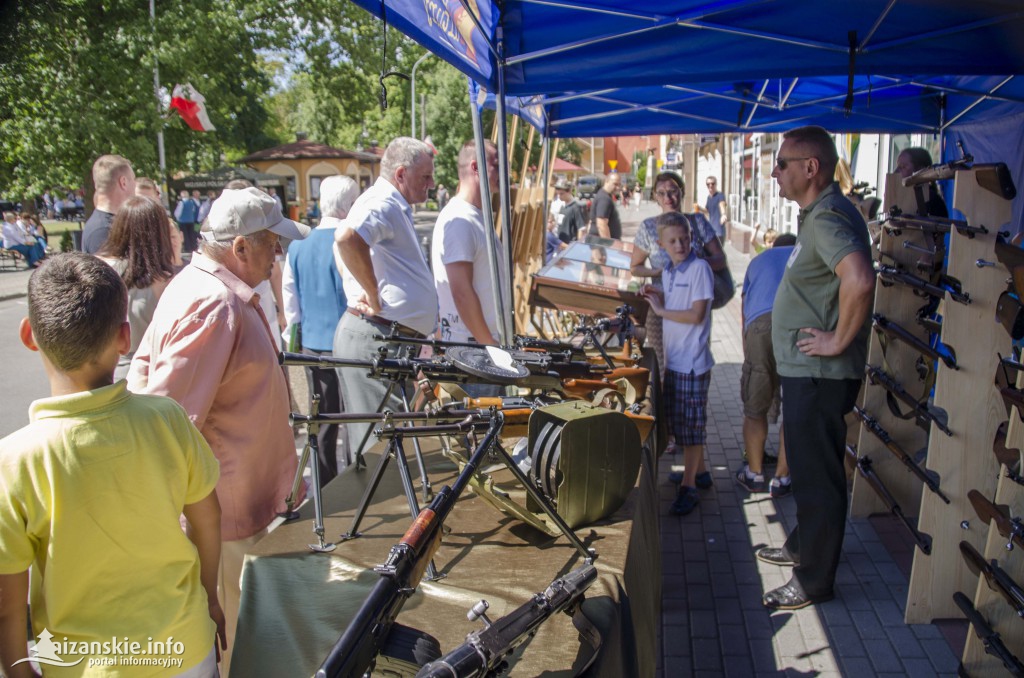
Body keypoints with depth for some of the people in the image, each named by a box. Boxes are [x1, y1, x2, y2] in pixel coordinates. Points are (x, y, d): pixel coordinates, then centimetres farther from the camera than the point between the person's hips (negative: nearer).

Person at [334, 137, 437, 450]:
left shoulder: (396, 208, 20)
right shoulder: (382, 203, -13)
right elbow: (347, 239, -34)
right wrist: (374, 295, -23)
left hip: (390, 336, 10)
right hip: (375, 339, -10)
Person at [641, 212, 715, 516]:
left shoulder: (700, 268, -12)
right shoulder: (667, 272, 11)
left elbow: (696, 314, -19)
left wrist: (661, 310, -12)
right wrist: (656, 296, 4)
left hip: (693, 360, -8)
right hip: (673, 359, 8)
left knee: (691, 423, 0)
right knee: (678, 420, 15)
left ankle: (688, 486, 9)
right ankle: (699, 471, 31)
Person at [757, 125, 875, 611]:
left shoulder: (828, 219, -21)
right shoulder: (820, 214, 13)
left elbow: (859, 280, -38)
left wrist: (840, 340, -27)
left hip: (818, 375, -11)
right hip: (806, 370, 11)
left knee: (817, 475, 2)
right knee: (807, 469, 23)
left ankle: (815, 580, 16)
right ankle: (802, 546, 40)